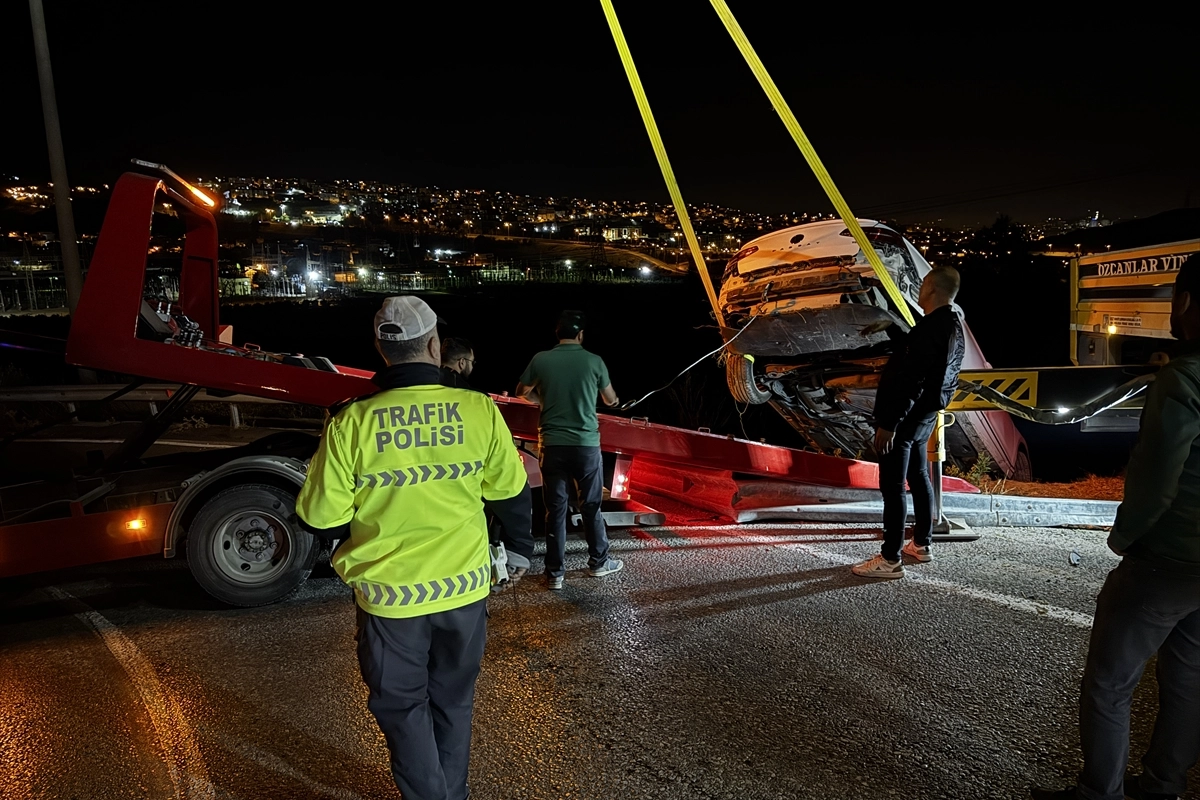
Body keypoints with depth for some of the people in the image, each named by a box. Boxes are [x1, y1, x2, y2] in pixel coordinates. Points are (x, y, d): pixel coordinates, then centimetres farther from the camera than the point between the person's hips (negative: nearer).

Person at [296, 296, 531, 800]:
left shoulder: (351, 423, -17)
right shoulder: (480, 411, -14)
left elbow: (322, 522, -8)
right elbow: (512, 495, -2)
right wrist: (520, 531, 20)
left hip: (391, 593, -2)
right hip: (464, 587, 3)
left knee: (403, 705, 21)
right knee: (453, 701, 25)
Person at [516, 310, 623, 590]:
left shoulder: (541, 360, -2)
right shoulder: (594, 361, -3)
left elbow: (521, 393, 13)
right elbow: (610, 400, 11)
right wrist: (615, 399, 35)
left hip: (552, 444, 1)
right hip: (586, 443, 0)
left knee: (555, 509, 7)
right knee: (591, 506, 14)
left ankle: (555, 574, 13)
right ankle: (598, 562, 28)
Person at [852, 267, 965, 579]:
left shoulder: (933, 328, -22)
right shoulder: (952, 325, 10)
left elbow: (912, 381, -27)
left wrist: (889, 423, -26)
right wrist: (885, 328, 42)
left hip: (906, 417, -11)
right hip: (924, 415, 11)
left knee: (893, 486, -5)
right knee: (918, 477, 19)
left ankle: (890, 560, 0)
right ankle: (922, 544, 31)